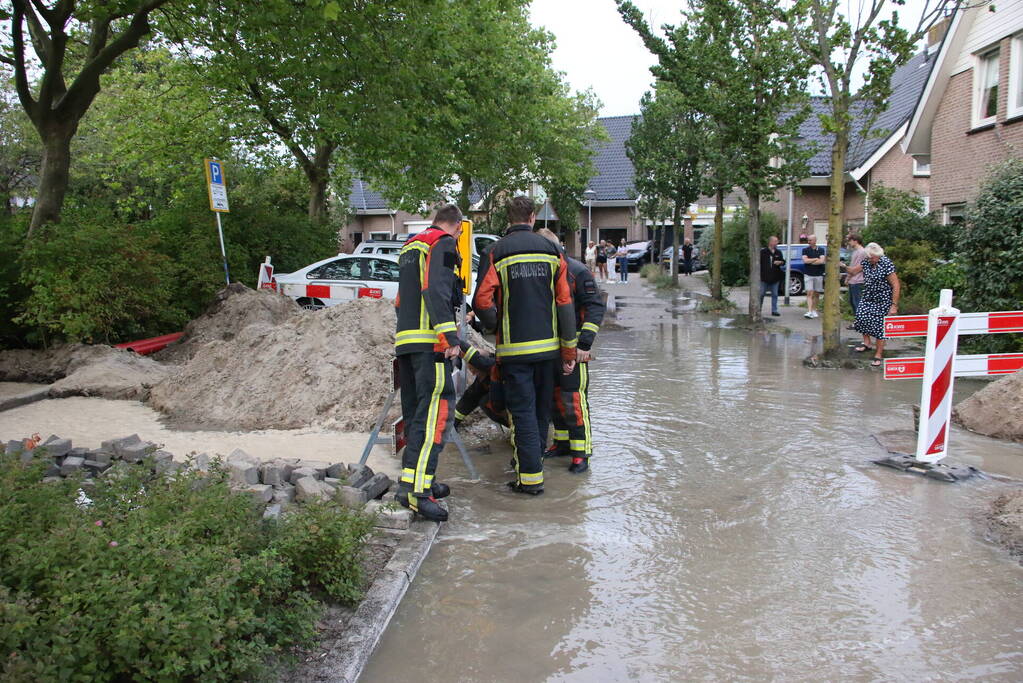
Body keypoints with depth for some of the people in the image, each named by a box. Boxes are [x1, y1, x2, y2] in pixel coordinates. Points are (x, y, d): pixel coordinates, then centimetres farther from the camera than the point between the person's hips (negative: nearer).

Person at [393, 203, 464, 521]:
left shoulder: (410, 247, 25)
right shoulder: (444, 244, -3)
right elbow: (435, 290, -18)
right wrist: (451, 336, -23)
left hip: (406, 339, 10)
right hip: (430, 341, -10)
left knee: (416, 413, 13)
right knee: (436, 411, -14)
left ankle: (420, 481, 19)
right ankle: (414, 488, -21)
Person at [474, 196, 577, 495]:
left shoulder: (497, 253, -6)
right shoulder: (552, 251, 3)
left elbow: (482, 301, -14)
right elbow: (565, 304, 1)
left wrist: (496, 327, 8)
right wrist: (569, 350, 7)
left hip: (514, 348, -4)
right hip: (548, 346, 4)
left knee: (522, 411, 0)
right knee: (542, 409, 18)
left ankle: (531, 477, -1)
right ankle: (533, 458, 33)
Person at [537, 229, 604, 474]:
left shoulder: (577, 272, -11)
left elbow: (595, 308, -13)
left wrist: (584, 343, -18)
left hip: (573, 348, -7)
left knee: (574, 398, -8)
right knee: (554, 395, 13)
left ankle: (581, 452, 0)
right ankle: (562, 441, 28)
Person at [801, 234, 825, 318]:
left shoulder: (821, 250, 5)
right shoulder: (805, 250, 5)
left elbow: (822, 261, -9)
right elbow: (805, 260, -9)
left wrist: (810, 261, -7)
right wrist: (816, 259, -5)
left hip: (818, 275, 1)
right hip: (808, 275, -1)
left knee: (816, 294, 7)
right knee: (809, 293, -10)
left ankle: (814, 311, 18)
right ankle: (809, 311, -18)